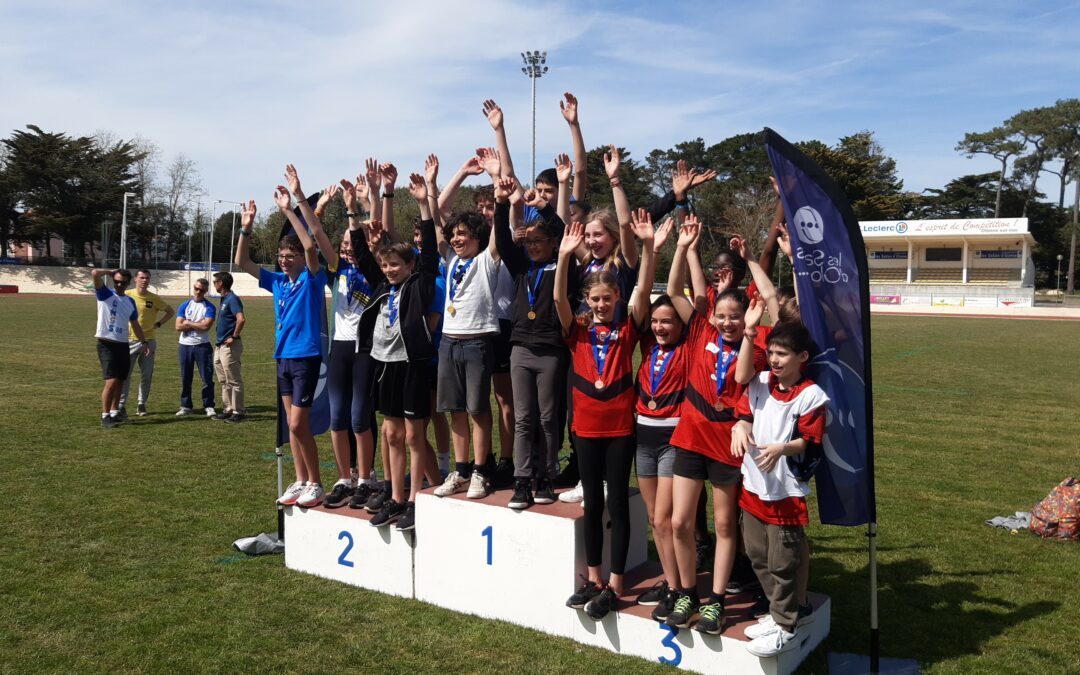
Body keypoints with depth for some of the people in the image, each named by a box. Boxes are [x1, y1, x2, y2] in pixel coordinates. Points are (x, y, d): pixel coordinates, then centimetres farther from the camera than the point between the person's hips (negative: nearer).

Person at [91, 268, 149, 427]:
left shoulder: (130, 301, 14)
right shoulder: (105, 294, -2)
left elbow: (135, 324, 21)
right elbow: (94, 274, -17)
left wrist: (144, 341, 16)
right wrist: (110, 272, 0)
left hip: (123, 345, 6)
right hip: (107, 344, -6)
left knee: (120, 381, 10)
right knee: (111, 380, -13)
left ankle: (114, 412, 22)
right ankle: (105, 416, -7)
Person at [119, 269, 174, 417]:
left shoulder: (154, 298, 1)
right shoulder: (127, 295, -2)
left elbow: (171, 311, 11)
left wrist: (158, 323, 2)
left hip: (149, 341, 1)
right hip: (130, 340, -1)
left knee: (146, 375, 5)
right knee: (125, 373, -4)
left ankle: (142, 404, 17)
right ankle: (121, 404, 3)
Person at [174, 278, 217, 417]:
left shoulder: (209, 307, -2)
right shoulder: (184, 305, 6)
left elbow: (206, 326, -16)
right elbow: (178, 327, -4)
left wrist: (188, 323, -6)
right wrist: (198, 325, -9)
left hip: (202, 346, -3)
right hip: (185, 346, 3)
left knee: (207, 377, -4)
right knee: (185, 378, 9)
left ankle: (209, 406, 3)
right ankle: (185, 406, 18)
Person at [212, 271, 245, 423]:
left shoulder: (232, 299, -15)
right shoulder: (224, 299, 15)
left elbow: (241, 319, -29)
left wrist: (234, 337, -21)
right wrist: (220, 343, 17)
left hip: (229, 347, -10)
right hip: (220, 346, 10)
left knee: (234, 381, -4)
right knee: (224, 381, 15)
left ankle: (238, 412, 2)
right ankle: (227, 410, 23)